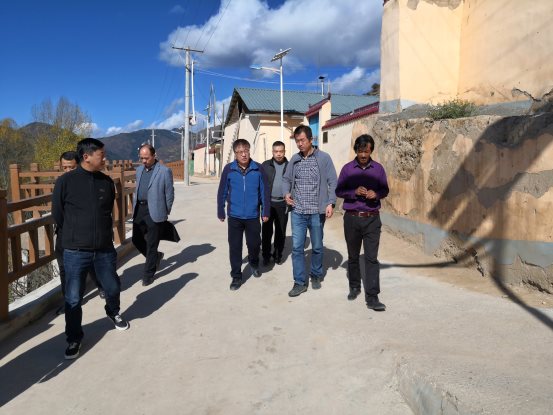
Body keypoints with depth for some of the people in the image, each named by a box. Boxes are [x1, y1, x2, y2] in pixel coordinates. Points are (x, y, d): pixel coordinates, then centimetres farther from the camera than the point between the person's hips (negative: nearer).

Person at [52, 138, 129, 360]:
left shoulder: (106, 181, 2)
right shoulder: (65, 181, -9)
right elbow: (57, 214, 1)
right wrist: (75, 234, 12)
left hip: (104, 249, 3)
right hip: (75, 251, -3)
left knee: (112, 287, 16)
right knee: (73, 299, 5)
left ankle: (113, 312, 47)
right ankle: (74, 338, 24)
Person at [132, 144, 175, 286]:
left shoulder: (165, 171, -7)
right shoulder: (139, 170, 13)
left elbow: (169, 194, -4)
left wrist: (165, 213, -1)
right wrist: (134, 207, 12)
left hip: (154, 212, -6)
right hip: (139, 210, 6)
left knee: (151, 245, 1)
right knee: (137, 240, 11)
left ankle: (148, 275, 15)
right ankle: (156, 256, 36)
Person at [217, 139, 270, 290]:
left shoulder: (258, 169, -4)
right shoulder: (228, 169, -5)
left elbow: (264, 191, 0)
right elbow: (222, 192, 1)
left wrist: (266, 212, 0)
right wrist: (221, 212, 4)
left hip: (252, 216, 0)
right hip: (234, 216, 0)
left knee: (254, 244, 10)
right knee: (234, 247, 6)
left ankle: (254, 264, 42)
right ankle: (236, 276, 21)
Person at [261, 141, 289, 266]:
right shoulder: (265, 165, 2)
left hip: (282, 204, 1)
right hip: (268, 203, -1)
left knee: (281, 231, 9)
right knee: (266, 230, 4)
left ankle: (278, 255, 24)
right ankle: (266, 255, 17)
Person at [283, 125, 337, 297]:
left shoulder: (324, 158, -4)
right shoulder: (294, 159, 7)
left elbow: (332, 182, -4)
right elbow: (286, 178, 16)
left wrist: (330, 203, -14)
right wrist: (286, 193, -3)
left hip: (317, 211, -2)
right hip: (297, 211, 3)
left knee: (317, 247, 12)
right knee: (297, 247, 1)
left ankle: (316, 276, 32)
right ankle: (300, 282, 12)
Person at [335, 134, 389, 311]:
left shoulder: (378, 168, 2)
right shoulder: (347, 168, 0)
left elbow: (385, 190, 10)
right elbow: (338, 191, 2)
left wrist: (376, 194, -13)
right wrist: (354, 192, -17)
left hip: (372, 219, 0)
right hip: (352, 218, 1)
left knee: (372, 258, -4)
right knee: (353, 256, 13)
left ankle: (372, 297, -1)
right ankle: (354, 287, 32)